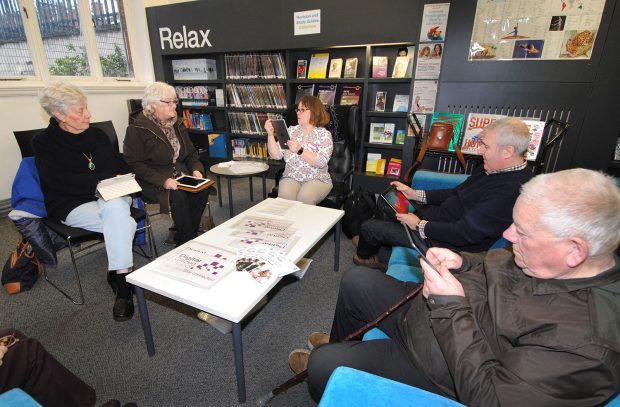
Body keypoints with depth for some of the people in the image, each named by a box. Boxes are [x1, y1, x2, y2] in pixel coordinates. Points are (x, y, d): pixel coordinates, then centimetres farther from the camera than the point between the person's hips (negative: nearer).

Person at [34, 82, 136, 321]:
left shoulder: (96, 135, 14)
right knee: (124, 224, -32)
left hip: (112, 198, 3)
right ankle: (122, 281, -23)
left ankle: (118, 275, -29)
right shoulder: (44, 143, 1)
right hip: (73, 206, -3)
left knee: (114, 208, -35)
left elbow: (121, 165, 16)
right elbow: (62, 183, -12)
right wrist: (108, 179, -17)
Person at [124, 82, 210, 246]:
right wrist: (162, 180, -24)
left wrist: (196, 169, -4)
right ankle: (186, 243, -16)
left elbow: (191, 153, 18)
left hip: (181, 175, 6)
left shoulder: (177, 124, 14)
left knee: (202, 190, -22)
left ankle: (182, 236, -9)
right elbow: (134, 164, -13)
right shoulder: (137, 129, -8)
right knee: (178, 196, -33)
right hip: (153, 183, -5)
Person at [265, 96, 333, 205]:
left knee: (304, 197, -32)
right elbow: (276, 155, 3)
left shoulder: (324, 134, -1)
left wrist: (299, 150, -24)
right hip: (291, 177, 3)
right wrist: (270, 134, -10)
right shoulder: (291, 130, 9)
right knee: (285, 196, -28)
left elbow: (321, 161, -16)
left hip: (317, 179, -2)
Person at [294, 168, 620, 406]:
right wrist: (463, 263, -10)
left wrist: (452, 307, -31)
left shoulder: (585, 344, -33)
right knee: (356, 282, 14)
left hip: (434, 370, -7)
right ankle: (339, 347, 42)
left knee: (322, 367, -10)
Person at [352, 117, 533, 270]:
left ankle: (365, 256, 35)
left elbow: (464, 233, -31)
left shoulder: (509, 191, -31)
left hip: (448, 242, -10)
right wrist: (416, 194, 2)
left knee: (369, 227, -2)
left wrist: (420, 225, -19)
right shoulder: (499, 170, 0)